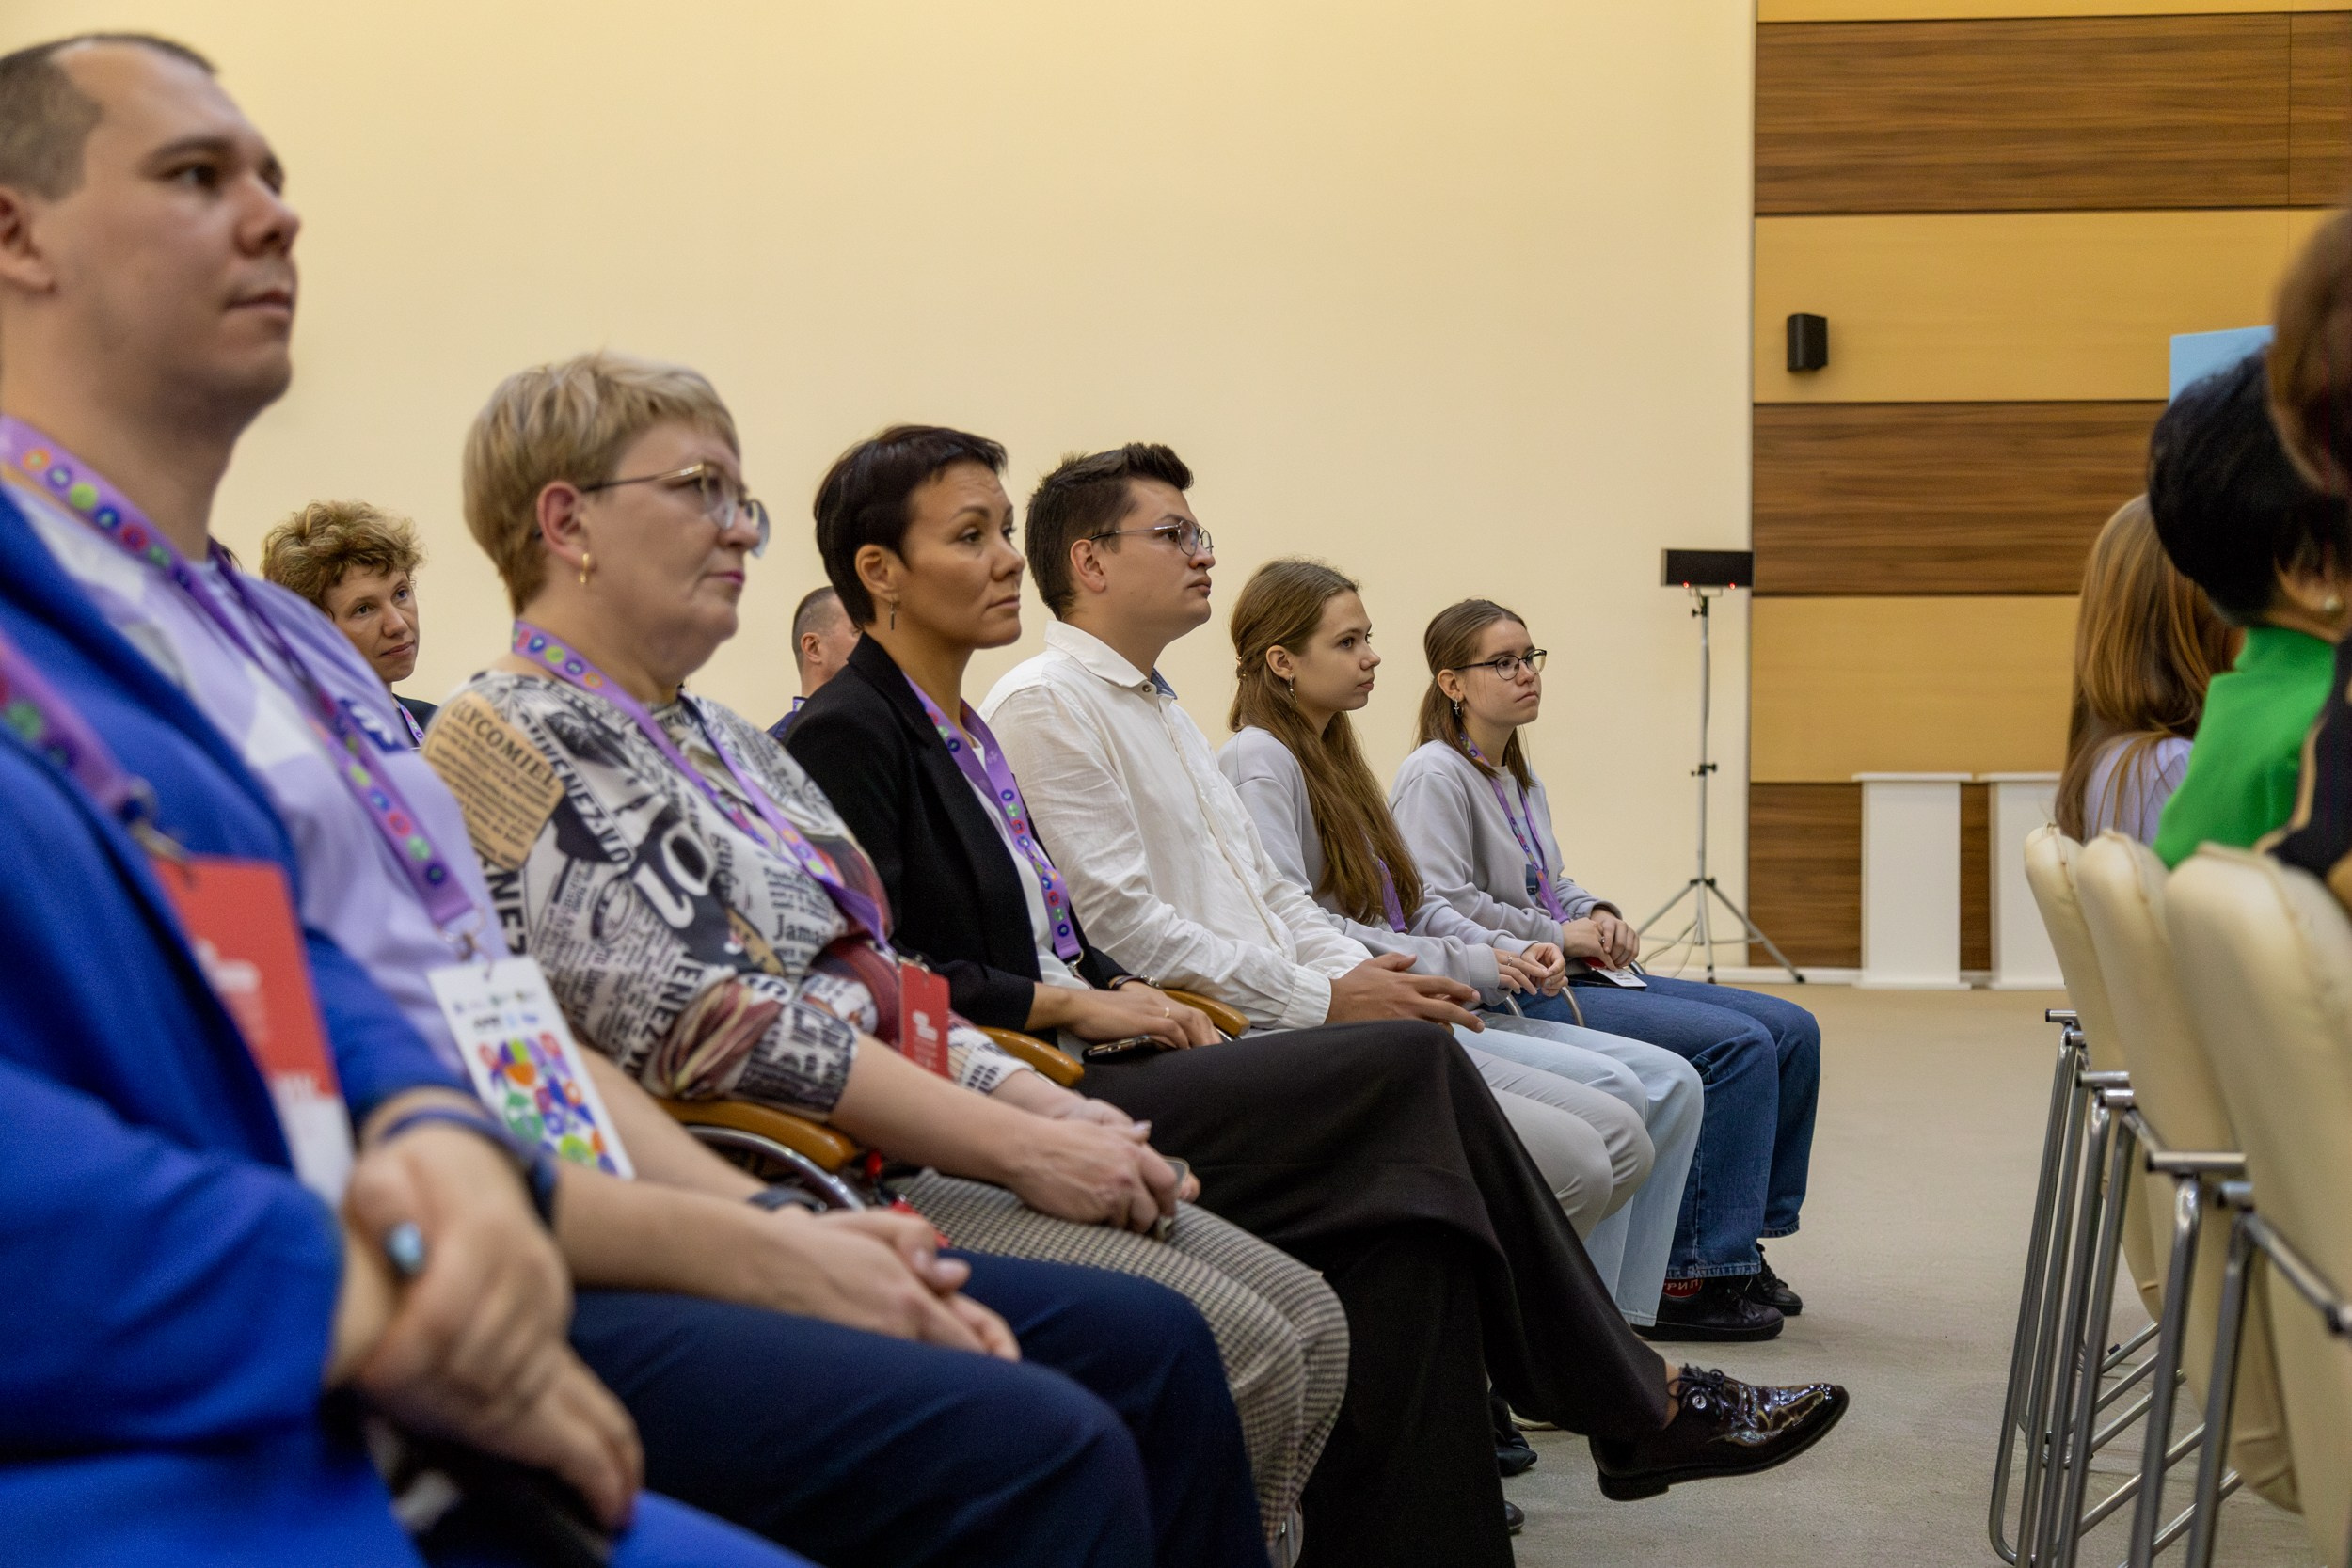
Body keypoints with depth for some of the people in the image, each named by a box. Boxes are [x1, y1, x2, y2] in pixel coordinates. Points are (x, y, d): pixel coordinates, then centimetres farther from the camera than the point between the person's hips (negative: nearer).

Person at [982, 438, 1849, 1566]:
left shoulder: (1157, 710, 26)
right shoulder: (1044, 704, -4)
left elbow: (1263, 891, 24)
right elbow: (1122, 927, -13)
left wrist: (1366, 973, 4)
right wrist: (1322, 1003, -11)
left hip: (1231, 1050, 9)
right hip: (1132, 1077, -9)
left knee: (1408, 1178, -17)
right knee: (1415, 1062, -23)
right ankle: (1633, 1402, -13)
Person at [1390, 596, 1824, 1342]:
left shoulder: (1517, 774, 20)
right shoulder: (1434, 776, -8)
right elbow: (1441, 904, -20)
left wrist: (1599, 917, 6)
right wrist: (1558, 936, -15)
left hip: (1574, 974, 10)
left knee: (1792, 1031, 0)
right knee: (1740, 1045, -23)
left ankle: (1742, 1239, 8)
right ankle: (1692, 1277, -19)